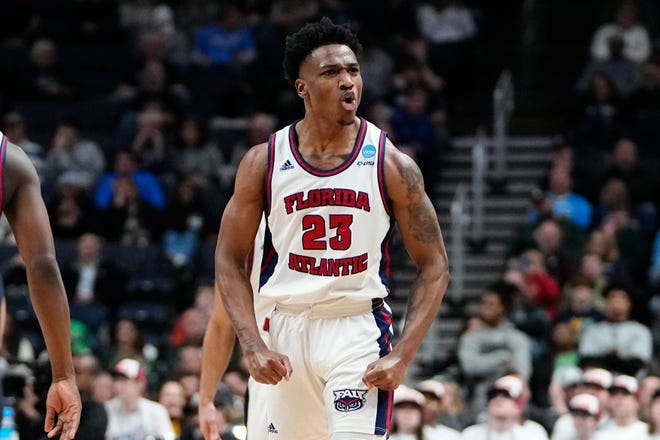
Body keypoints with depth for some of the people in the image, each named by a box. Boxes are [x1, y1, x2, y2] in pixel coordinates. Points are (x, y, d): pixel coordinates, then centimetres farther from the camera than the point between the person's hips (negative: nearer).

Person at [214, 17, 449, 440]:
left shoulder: (392, 164, -6)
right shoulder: (263, 162, -2)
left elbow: (434, 267, -2)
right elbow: (230, 260, 4)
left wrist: (403, 356, -13)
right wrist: (254, 347, -8)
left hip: (359, 330, -2)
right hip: (287, 329, 3)